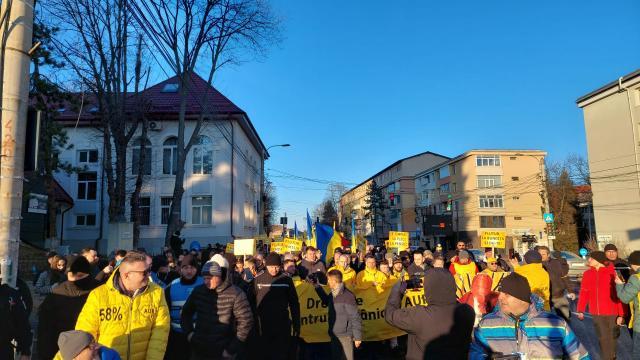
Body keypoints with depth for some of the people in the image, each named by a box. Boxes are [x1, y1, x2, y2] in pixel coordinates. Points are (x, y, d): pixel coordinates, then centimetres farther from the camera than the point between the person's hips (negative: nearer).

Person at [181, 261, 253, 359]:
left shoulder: (235, 294, -14)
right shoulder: (198, 291, -1)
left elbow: (245, 321, -12)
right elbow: (186, 313, 15)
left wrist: (231, 349, -10)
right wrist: (189, 332, 3)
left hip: (223, 352, -4)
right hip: (198, 350, 4)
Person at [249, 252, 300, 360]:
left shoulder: (286, 280, -4)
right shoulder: (258, 280, -4)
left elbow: (294, 304, 2)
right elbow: (251, 302, 1)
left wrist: (296, 325, 2)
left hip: (282, 326, 0)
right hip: (263, 326, 0)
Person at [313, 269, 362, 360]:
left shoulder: (347, 296, -20)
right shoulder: (333, 294, 3)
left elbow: (355, 318, -18)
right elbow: (327, 302, 26)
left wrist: (357, 337, -14)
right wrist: (317, 286, 18)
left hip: (345, 336, -8)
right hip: (334, 335, 8)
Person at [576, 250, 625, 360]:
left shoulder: (612, 274, -11)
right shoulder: (587, 274, 1)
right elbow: (583, 293, 6)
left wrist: (621, 315, -13)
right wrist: (580, 310, 4)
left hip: (612, 312, -2)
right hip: (596, 313, 2)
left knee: (612, 337, 12)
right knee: (603, 338, 7)